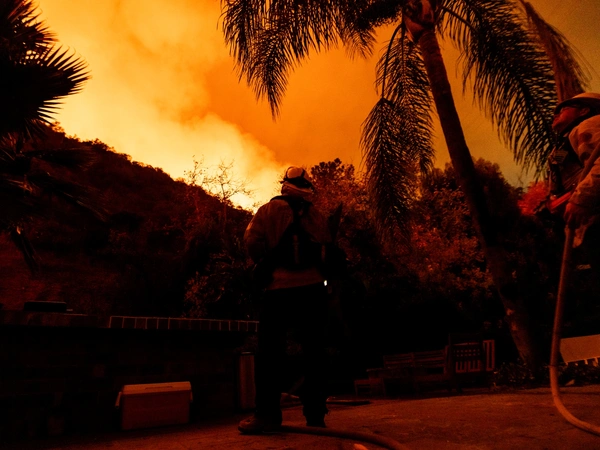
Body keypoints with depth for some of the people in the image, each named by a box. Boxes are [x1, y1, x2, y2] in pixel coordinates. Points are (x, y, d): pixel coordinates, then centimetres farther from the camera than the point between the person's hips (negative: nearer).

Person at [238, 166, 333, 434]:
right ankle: (315, 414, 9)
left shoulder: (268, 210, 3)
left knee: (270, 351, 2)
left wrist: (265, 263, 9)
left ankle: (267, 414, -1)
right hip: (312, 287, 3)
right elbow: (328, 250, 9)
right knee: (314, 351, 7)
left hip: (278, 287, -2)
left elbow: (252, 243, -6)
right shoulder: (317, 216, 12)